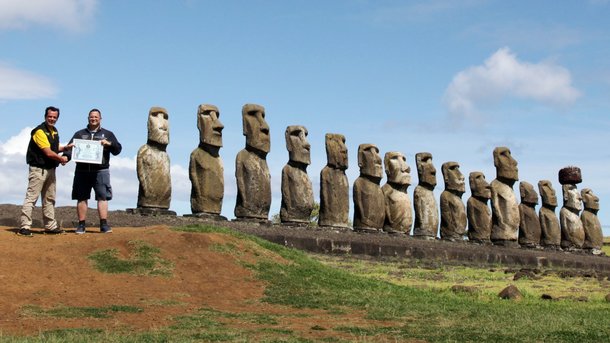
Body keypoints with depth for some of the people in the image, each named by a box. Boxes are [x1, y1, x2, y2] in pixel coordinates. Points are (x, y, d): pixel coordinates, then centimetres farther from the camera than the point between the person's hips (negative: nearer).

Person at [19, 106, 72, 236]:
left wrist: (65, 148, 8)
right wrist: (62, 159, -6)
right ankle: (25, 227, -10)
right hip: (38, 168, -9)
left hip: (50, 169, 9)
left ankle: (50, 226, 23)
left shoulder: (54, 131, 12)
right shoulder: (40, 131, -16)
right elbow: (48, 152, -20)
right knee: (31, 198, -9)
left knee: (49, 199, 14)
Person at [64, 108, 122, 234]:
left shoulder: (107, 134, 15)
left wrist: (109, 144, -13)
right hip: (82, 171, 2)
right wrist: (66, 157, -15)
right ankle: (81, 225, 6)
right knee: (81, 198, 2)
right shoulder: (79, 134, 18)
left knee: (102, 197, -9)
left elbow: (118, 149, 7)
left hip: (100, 171, -2)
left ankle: (104, 224, -9)